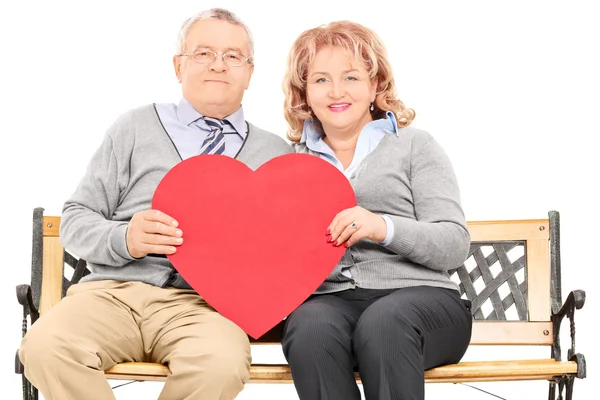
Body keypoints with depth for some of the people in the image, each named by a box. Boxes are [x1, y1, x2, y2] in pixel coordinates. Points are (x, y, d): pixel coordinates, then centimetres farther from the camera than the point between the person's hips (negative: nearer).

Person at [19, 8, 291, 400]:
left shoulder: (276, 153, 17)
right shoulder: (135, 128, 14)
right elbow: (75, 220, 11)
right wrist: (124, 239, -10)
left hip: (206, 299, 0)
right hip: (113, 289, 0)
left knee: (222, 364, -35)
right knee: (46, 346, -31)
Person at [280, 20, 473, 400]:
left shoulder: (415, 145, 14)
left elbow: (455, 245, 3)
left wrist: (385, 227, -14)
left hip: (419, 293, -1)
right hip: (329, 298, 2)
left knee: (381, 322, -37)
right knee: (310, 327, -34)